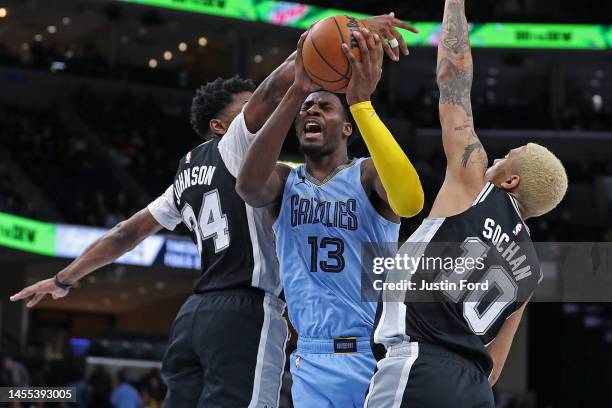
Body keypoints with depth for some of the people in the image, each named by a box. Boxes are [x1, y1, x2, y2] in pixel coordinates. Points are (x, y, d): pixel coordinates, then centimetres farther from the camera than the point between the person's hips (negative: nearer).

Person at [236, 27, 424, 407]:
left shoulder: (367, 175, 0)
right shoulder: (285, 182, 9)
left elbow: (411, 202, -25)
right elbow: (248, 186, -16)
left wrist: (362, 102, -28)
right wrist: (296, 93, -23)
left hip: (379, 354, -2)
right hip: (314, 360, 2)